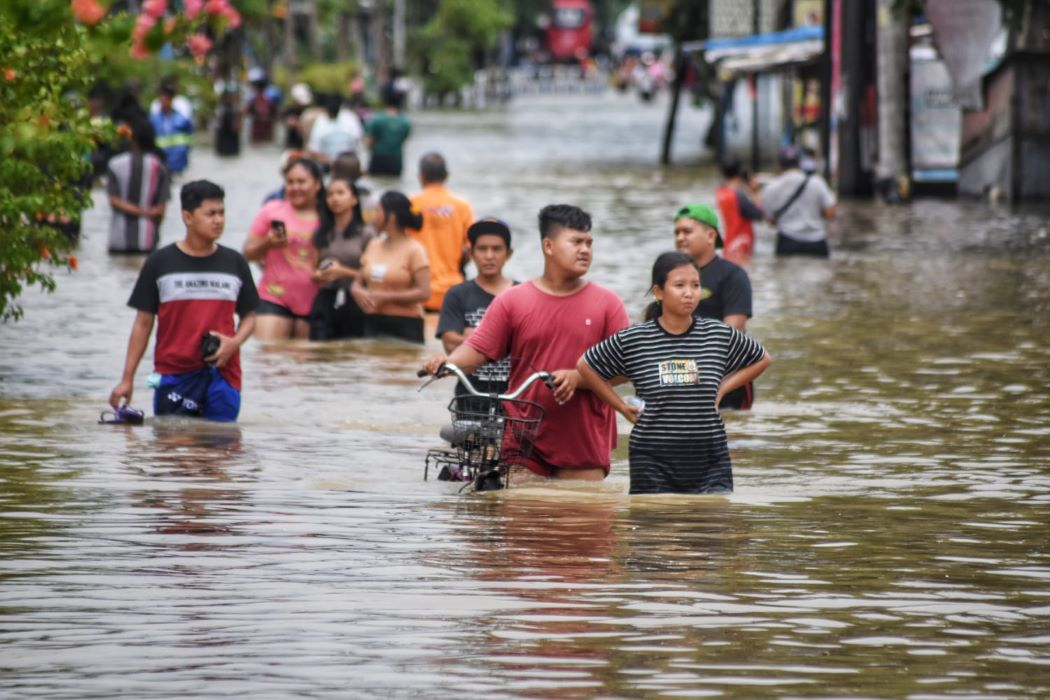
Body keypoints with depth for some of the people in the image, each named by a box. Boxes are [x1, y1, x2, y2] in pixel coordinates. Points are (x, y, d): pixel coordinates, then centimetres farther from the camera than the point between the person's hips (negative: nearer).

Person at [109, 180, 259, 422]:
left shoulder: (234, 263, 10)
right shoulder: (160, 263, 3)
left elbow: (249, 316, 16)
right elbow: (143, 323, 6)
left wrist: (235, 342, -7)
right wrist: (127, 379, 2)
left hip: (223, 375, 2)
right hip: (174, 375, -2)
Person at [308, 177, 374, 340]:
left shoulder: (365, 234, 0)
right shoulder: (321, 234, 10)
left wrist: (344, 272, -12)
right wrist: (318, 276, -5)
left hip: (353, 302, -2)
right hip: (325, 302, 2)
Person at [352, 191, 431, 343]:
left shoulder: (413, 249, -5)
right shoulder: (374, 245, 12)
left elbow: (423, 293, -13)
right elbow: (357, 282, 17)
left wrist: (386, 297, -17)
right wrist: (358, 292, -8)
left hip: (404, 326, -5)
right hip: (373, 323, 5)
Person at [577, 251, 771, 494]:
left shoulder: (720, 336, 2)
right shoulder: (632, 340, -2)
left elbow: (762, 360, 19)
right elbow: (586, 366, 11)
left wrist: (722, 389, 8)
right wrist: (622, 407, 7)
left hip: (710, 464, 1)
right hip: (654, 463, -1)